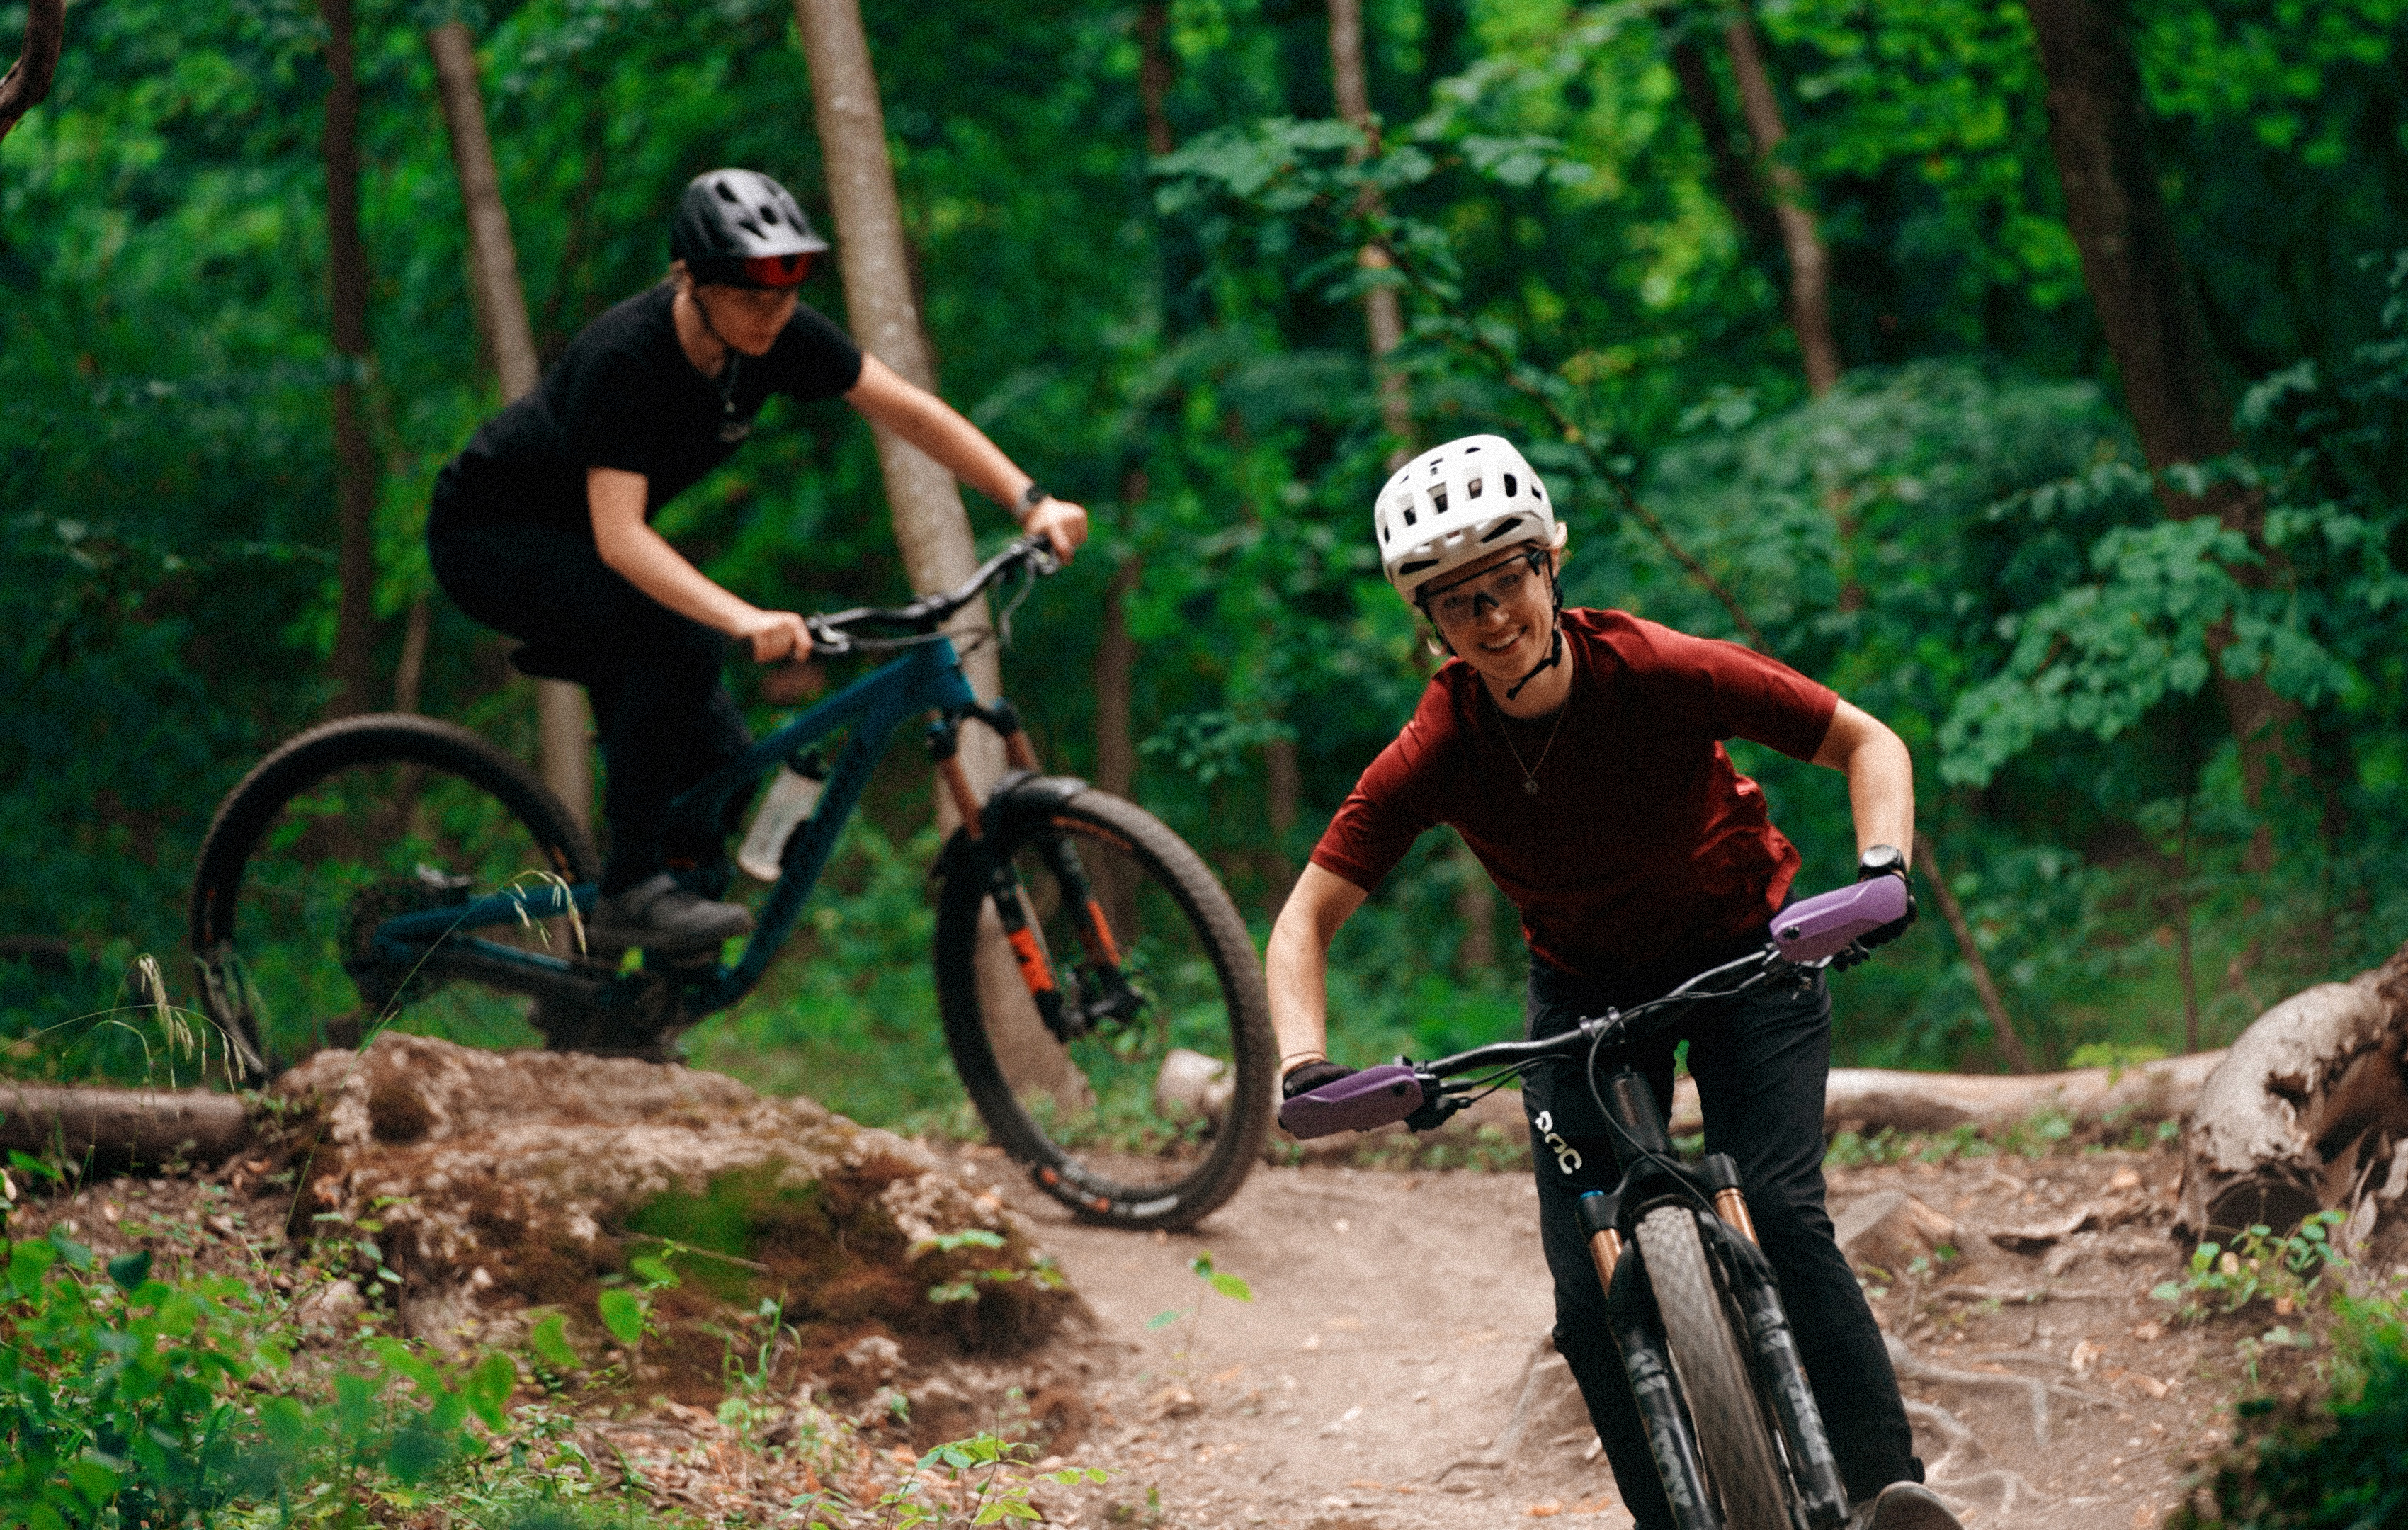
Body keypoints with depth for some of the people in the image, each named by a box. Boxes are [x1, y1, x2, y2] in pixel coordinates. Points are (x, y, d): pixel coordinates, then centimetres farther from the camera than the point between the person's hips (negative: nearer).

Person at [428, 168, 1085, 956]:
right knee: (683, 638, -32)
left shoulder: (775, 332, -15)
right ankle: (631, 892, -23)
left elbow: (910, 411, -10)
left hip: (568, 542, 7)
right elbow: (619, 536, -42)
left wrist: (1032, 502, -21)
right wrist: (747, 620, -56)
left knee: (719, 767, -5)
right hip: (487, 536, -7)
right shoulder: (622, 360, -34)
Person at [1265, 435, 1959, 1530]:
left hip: (1746, 957, -2)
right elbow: (1308, 917, -16)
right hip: (1585, 987, 2)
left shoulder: (1664, 672, -26)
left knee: (1781, 1210, -24)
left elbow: (1867, 743, -14)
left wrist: (1881, 867, -32)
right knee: (1590, 1303, -8)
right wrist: (1304, 1066, -32)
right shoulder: (1438, 751, -22)